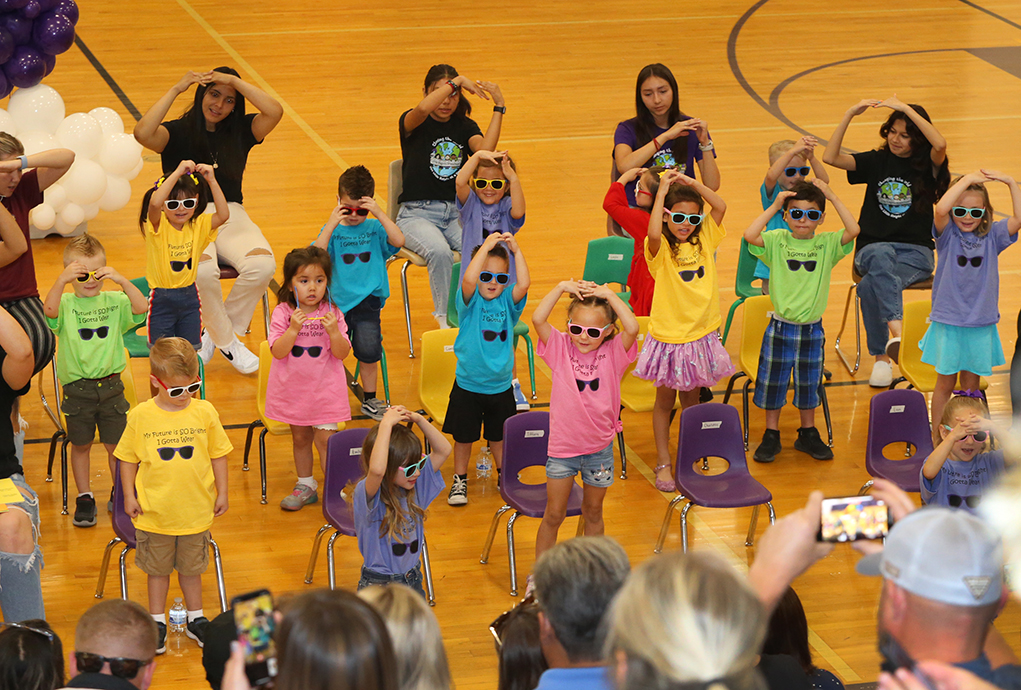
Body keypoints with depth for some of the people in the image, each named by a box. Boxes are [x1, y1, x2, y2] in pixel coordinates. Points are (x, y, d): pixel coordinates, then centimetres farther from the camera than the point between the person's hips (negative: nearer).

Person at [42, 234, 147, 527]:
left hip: (110, 386, 1)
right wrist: (62, 281, -42)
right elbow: (49, 311, -30)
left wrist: (121, 280, -31)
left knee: (115, 445, 11)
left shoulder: (115, 301, -3)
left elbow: (141, 308, -19)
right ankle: (84, 498, 28)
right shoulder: (66, 304, -8)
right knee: (80, 445, 13)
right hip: (77, 389, -1)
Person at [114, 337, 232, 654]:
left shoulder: (205, 412, -7)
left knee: (191, 568, 16)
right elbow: (128, 458, -1)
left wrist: (221, 493, 4)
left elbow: (218, 455, 3)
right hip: (154, 511, -1)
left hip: (196, 510, 1)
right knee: (157, 569, 14)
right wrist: (129, 496, -1)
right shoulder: (141, 417, -11)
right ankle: (157, 622, 28)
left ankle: (195, 619, 32)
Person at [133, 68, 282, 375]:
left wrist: (235, 81, -7)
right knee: (203, 271, -37)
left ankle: (214, 333, -6)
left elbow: (275, 112, -6)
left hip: (230, 215, 3)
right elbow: (143, 133, -20)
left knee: (262, 266, -29)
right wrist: (176, 90, -15)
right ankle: (227, 343, -10)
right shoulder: (178, 132, 2)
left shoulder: (240, 131, 12)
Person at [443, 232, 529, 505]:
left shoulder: (507, 302, -4)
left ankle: (504, 475, 37)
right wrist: (486, 246, -32)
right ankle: (459, 480, 26)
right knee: (464, 436, 10)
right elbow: (468, 280, -33)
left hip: (501, 385, 2)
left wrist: (516, 250, -27)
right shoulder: (470, 301, -12)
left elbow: (524, 284, -24)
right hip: (468, 384, -2)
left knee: (499, 435, 18)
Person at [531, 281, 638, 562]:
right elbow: (538, 319, -19)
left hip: (599, 447, 1)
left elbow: (632, 328, -26)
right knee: (554, 515, 5)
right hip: (562, 446, -1)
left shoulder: (613, 353, -6)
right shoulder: (561, 348, -5)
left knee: (593, 513, 18)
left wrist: (609, 294, -22)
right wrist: (562, 288, -18)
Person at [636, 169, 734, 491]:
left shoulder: (703, 241, 1)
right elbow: (653, 233, -35)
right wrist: (662, 192, -29)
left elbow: (721, 206, -6)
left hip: (701, 334, 4)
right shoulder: (660, 248, -12)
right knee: (665, 401, 8)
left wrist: (692, 183, -13)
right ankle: (663, 463, 16)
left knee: (691, 399, 17)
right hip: (669, 337, -4)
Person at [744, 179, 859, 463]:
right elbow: (750, 235, -22)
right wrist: (773, 206, -18)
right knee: (773, 383, 9)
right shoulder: (778, 241, -6)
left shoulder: (827, 243, -4)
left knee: (809, 384, 14)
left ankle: (808, 434, 29)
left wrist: (833, 196, -17)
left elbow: (853, 230, -20)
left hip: (812, 329, 1)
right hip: (780, 327, -1)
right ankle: (771, 435, 23)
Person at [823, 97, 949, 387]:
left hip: (916, 253, -2)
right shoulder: (877, 161, 9)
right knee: (882, 256, -39)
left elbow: (940, 144, -24)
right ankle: (896, 330, -54)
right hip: (873, 247, 2)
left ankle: (882, 357, -29)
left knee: (871, 286, -33)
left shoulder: (926, 164, 2)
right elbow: (830, 157, -4)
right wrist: (849, 114, -13)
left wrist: (906, 109, -23)